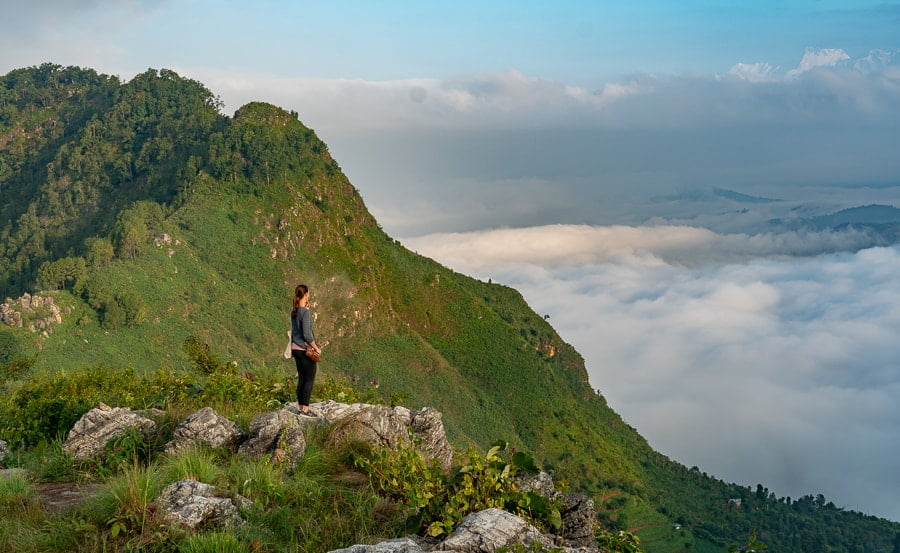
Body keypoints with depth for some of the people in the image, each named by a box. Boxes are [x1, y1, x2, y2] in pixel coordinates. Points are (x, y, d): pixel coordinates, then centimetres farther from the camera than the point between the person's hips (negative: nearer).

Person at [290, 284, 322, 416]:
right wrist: (316, 348, -10)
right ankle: (305, 408, 1)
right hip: (305, 349, -8)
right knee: (309, 379, 0)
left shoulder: (293, 311, 7)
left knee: (301, 378, 13)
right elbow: (307, 334, -21)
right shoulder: (305, 313, -18)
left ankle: (301, 407, 17)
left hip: (296, 349, 8)